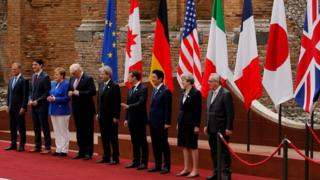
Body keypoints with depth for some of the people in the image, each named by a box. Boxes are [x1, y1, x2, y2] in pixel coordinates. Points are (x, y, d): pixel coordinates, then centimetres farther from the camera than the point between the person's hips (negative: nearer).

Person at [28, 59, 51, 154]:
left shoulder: (45, 77, -10)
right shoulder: (33, 76, 12)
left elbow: (47, 92, -13)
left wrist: (38, 101, -15)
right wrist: (30, 99, 1)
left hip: (42, 106, -7)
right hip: (34, 105, 7)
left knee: (44, 127, -3)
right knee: (36, 127, 11)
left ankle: (47, 147, 2)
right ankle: (37, 146, 19)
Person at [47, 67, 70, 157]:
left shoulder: (66, 84, -12)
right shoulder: (53, 84, 12)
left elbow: (66, 98, -16)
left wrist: (55, 99, -19)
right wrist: (49, 98, -2)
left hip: (62, 111, -8)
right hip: (53, 111, 8)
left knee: (63, 132, -1)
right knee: (56, 132, 12)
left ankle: (64, 150, 4)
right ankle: (58, 149, 18)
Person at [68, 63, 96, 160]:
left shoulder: (88, 79, -12)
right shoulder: (72, 79, 10)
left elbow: (92, 92, -20)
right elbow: (69, 89, 19)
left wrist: (79, 93, -23)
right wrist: (70, 93, -4)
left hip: (86, 109, -7)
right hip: (77, 109, 7)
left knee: (88, 131, -2)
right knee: (79, 131, 11)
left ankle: (88, 153, 1)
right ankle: (81, 152, 18)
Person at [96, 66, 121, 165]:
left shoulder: (114, 86, -12)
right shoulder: (101, 85, 11)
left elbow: (117, 103, -14)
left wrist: (116, 116, -16)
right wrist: (98, 113, 12)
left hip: (111, 117, -7)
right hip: (102, 116, 7)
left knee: (113, 138, 0)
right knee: (104, 138, 10)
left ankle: (115, 158, 6)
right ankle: (106, 157, 17)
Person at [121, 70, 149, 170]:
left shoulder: (143, 89, -10)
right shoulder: (131, 89, 14)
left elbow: (141, 103, -21)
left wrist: (128, 106, -28)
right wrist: (126, 118, 12)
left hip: (140, 120, -8)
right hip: (132, 120, 8)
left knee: (142, 141, -1)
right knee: (134, 141, 11)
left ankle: (144, 163, 3)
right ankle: (136, 161, 17)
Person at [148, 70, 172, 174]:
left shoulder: (166, 91, -12)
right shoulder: (155, 90, 14)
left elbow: (168, 108, -14)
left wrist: (167, 122, -17)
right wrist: (150, 119, 12)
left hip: (161, 123, -8)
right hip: (153, 122, 8)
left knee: (163, 144, -1)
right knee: (155, 144, 10)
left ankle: (166, 166, 5)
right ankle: (157, 165, 17)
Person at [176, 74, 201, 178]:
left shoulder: (196, 93, -12)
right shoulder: (183, 93, 9)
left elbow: (198, 111, -13)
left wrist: (196, 125, -16)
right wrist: (178, 122, 12)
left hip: (191, 123, -8)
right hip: (182, 122, 8)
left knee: (192, 147, -2)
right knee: (184, 146, 10)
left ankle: (195, 170, 4)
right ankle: (186, 169, 17)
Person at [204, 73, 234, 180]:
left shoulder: (225, 94, -12)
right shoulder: (210, 93, 11)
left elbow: (230, 112, -14)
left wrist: (229, 128, -16)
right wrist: (206, 125, 14)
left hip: (221, 129, -8)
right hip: (211, 129, 8)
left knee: (224, 151, -2)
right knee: (214, 151, 11)